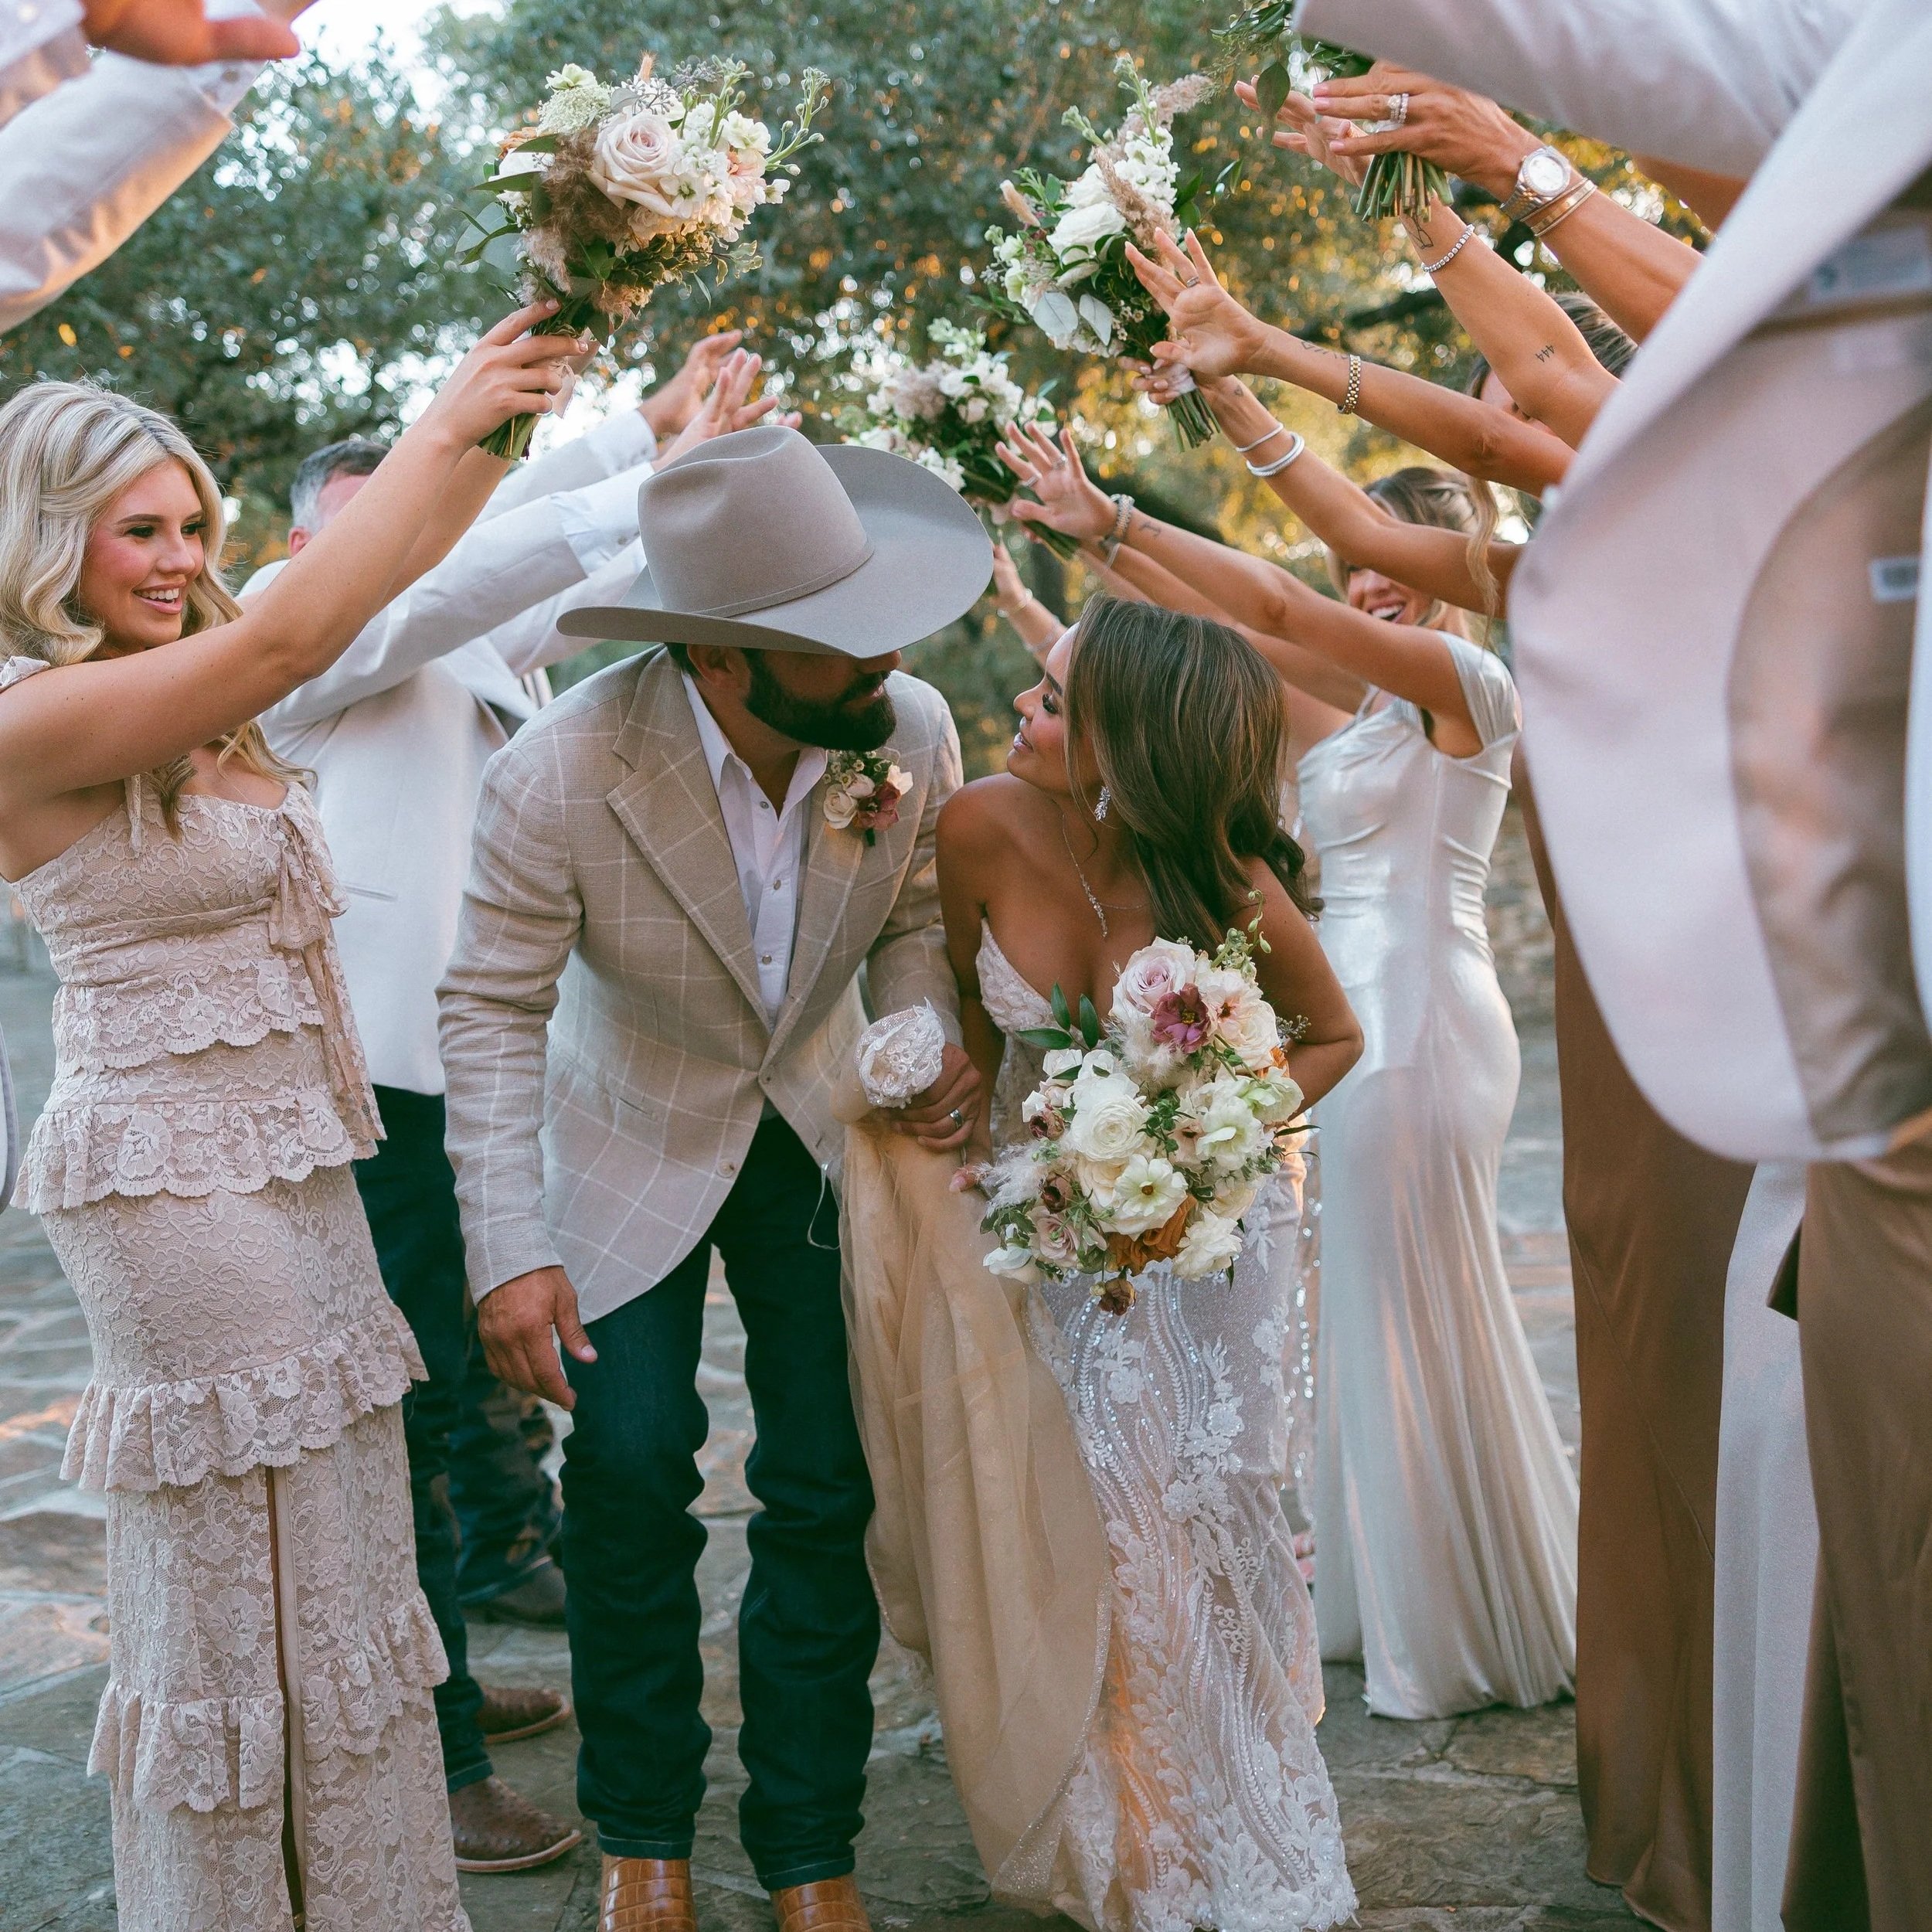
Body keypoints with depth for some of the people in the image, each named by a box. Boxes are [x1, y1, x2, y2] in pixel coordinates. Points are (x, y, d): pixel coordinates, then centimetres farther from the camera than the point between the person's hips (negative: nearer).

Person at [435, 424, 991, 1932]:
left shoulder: (912, 731, -19)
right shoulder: (560, 776, -29)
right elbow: (494, 1012, -19)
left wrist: (939, 1045, -20)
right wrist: (511, 1252, -23)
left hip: (822, 1130, 3)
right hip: (632, 1141, -2)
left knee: (826, 1497, 2)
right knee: (632, 1473, -7)